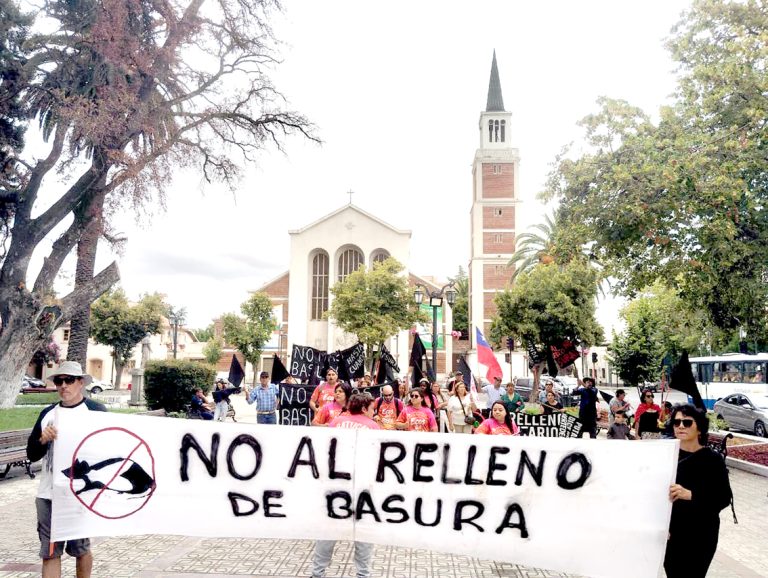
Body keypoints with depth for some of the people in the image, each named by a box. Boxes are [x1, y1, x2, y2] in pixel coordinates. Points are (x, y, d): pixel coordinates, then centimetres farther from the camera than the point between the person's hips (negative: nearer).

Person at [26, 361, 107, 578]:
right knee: (49, 553, 7)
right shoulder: (47, 413, 8)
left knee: (80, 549, 12)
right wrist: (43, 440, -10)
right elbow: (31, 454, 9)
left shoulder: (96, 411, -5)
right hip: (48, 494, 4)